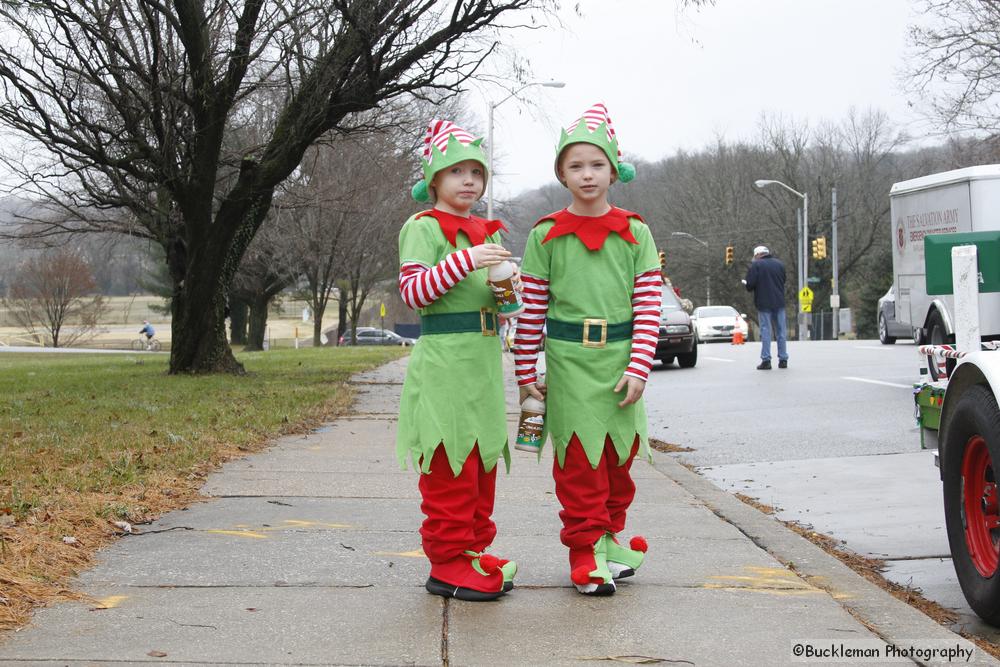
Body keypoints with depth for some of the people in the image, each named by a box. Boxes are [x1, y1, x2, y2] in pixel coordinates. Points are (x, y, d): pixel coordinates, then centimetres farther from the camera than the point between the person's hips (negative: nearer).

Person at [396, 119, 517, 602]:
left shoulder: (488, 232, 18)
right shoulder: (424, 228, -5)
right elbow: (413, 291, -17)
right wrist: (465, 260, -24)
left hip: (484, 360, 8)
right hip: (442, 360, -8)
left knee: (482, 462, 12)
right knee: (450, 467, -6)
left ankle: (474, 551, 22)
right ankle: (448, 565, 0)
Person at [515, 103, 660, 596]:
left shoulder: (634, 233, 2)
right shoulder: (547, 235, 1)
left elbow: (649, 306, 0)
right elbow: (532, 310, 3)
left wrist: (638, 369, -8)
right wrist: (525, 372, 3)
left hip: (620, 358, 2)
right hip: (569, 360, -1)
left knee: (619, 456, 11)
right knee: (578, 460, -1)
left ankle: (610, 536, 28)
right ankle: (585, 553, 7)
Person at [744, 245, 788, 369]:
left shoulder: (755, 265, -7)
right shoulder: (779, 264, 10)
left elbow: (750, 285, -13)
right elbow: (783, 281, 16)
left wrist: (746, 285, 8)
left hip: (764, 303, -4)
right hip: (779, 302, 4)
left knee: (766, 331, -2)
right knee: (781, 331, 8)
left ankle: (766, 360, -5)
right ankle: (783, 359, 10)